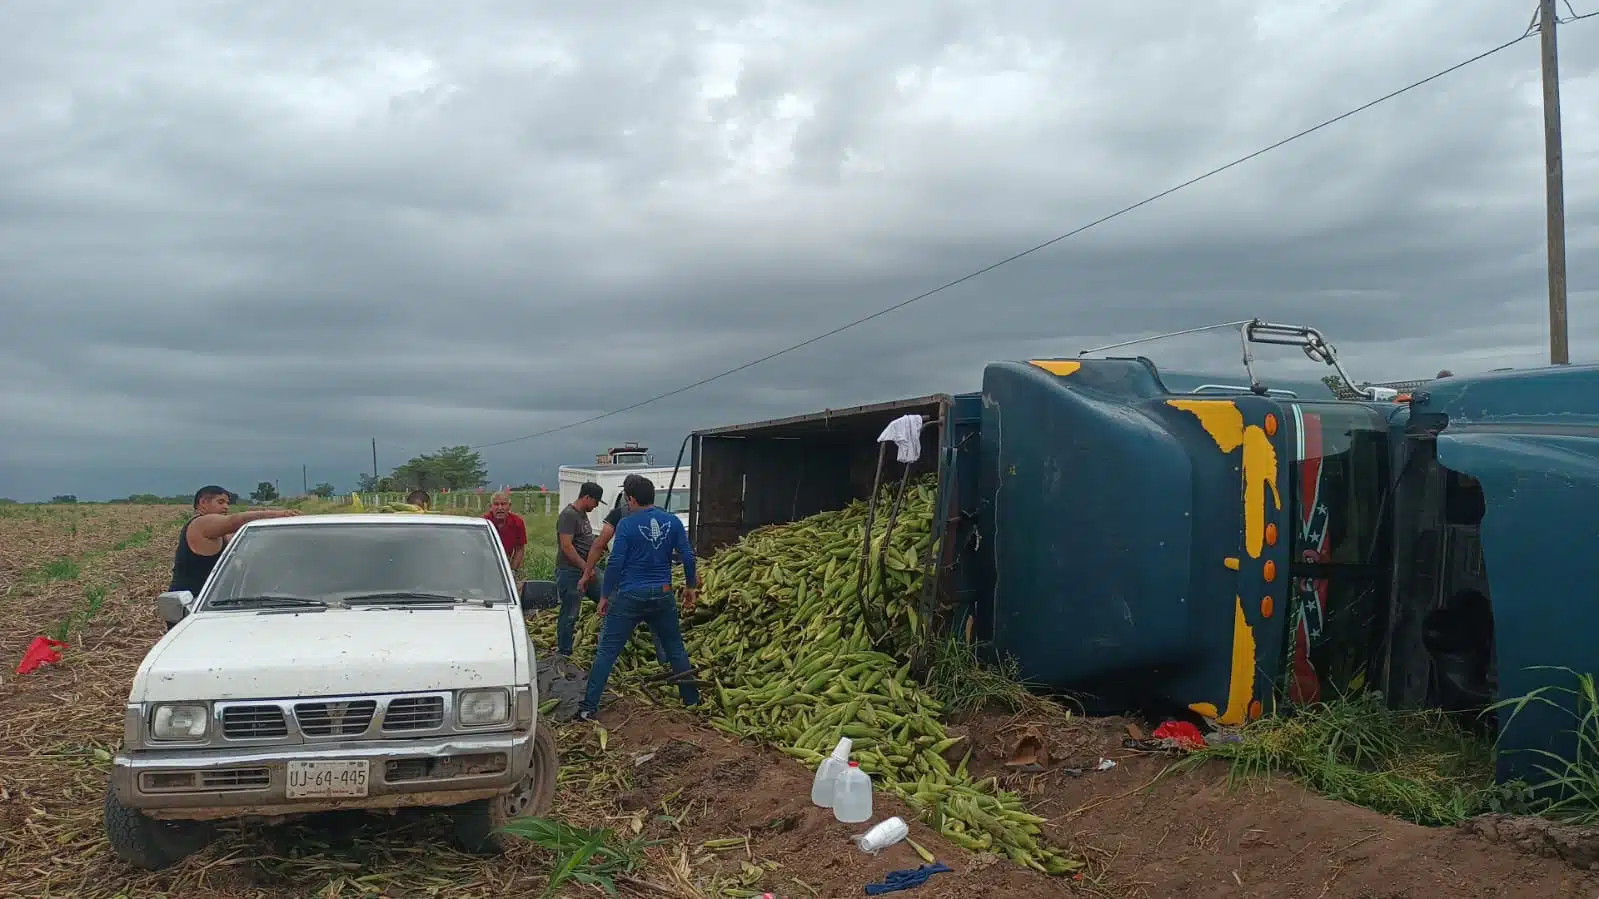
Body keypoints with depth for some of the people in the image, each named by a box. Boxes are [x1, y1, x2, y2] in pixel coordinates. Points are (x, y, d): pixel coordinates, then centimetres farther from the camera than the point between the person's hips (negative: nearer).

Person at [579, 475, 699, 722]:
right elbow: (688, 556, 0)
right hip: (663, 595, 4)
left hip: (629, 597, -4)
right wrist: (690, 586, 14)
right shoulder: (672, 521, 1)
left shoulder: (627, 524, -10)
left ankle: (588, 708, 0)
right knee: (675, 649, 17)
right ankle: (692, 700, 24)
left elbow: (615, 563, -13)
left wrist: (605, 595, -4)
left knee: (607, 651, 2)